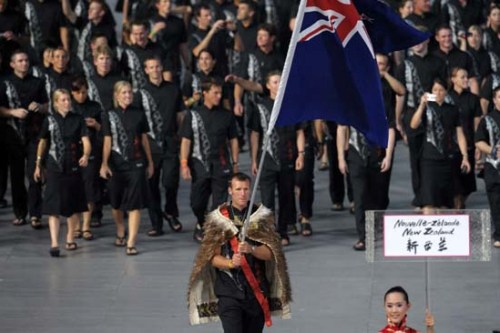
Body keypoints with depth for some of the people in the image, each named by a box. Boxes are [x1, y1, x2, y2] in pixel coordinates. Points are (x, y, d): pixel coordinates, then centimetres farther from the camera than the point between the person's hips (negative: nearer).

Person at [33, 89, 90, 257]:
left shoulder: (77, 119, 2)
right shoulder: (50, 120, 2)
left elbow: (86, 141, -7)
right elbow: (42, 143, 13)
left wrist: (86, 155, -28)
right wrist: (38, 165, 16)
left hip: (73, 167, 1)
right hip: (54, 168, -1)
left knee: (74, 206, 10)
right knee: (54, 207, -8)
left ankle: (70, 238, 28)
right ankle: (54, 243, -12)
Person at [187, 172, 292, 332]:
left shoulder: (262, 216, 6)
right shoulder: (218, 218, 2)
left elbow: (269, 253, -2)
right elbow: (212, 257, -2)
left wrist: (251, 249, -22)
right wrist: (230, 263, -22)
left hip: (257, 290, 2)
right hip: (229, 290, -2)